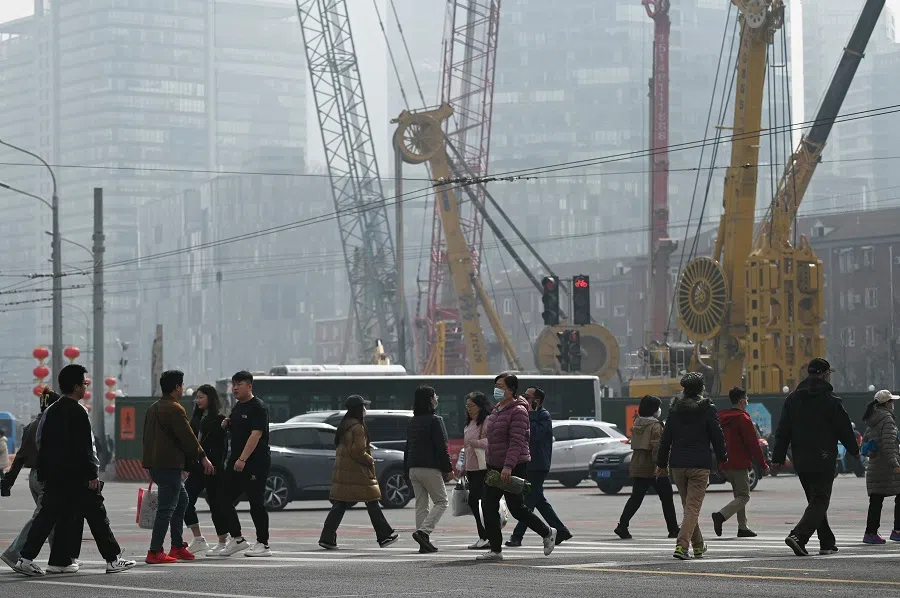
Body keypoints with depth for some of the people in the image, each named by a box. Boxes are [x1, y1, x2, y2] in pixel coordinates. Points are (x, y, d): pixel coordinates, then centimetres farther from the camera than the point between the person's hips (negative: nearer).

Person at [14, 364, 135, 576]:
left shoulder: (51, 411, 11)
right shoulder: (77, 412, -14)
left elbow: (39, 441, 16)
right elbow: (84, 448, -17)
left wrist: (45, 472, 22)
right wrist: (92, 475, -14)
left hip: (53, 475, 7)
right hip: (76, 475, -7)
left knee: (47, 515, 6)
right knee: (96, 515, 2)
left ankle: (26, 559, -4)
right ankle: (112, 560, 7)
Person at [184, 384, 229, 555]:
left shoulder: (219, 419, -8)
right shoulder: (196, 418, 14)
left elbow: (221, 445, -13)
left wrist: (215, 466, -19)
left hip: (213, 468, -8)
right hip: (197, 467, 8)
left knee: (216, 503, 0)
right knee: (185, 501, -1)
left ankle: (223, 543, 10)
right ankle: (198, 540, 6)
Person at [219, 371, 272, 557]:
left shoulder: (258, 407, -11)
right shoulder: (237, 407, 17)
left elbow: (255, 435, -20)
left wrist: (243, 459, -26)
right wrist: (227, 425, 8)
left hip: (255, 463, -9)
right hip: (236, 461, 9)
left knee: (256, 503, -5)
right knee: (225, 500, 6)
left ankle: (263, 544, 2)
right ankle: (237, 539, 16)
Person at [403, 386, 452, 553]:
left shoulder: (411, 422, 15)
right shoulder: (435, 420, -10)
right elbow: (441, 447, -13)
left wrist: (407, 471, 21)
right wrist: (449, 469, -7)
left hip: (413, 468, 7)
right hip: (430, 468, -7)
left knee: (421, 505, 10)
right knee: (441, 502, 2)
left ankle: (424, 542, 6)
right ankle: (423, 531, -16)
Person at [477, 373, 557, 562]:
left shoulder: (518, 411, -13)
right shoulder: (496, 410, 16)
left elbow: (516, 441, -22)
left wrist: (508, 466, -30)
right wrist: (490, 466, 20)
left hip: (514, 468, -9)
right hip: (495, 467, 9)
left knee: (516, 508, -3)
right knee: (488, 506, -1)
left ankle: (547, 532, 18)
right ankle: (495, 550, 2)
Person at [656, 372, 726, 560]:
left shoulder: (675, 409, 6)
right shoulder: (707, 409, -6)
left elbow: (666, 438, 9)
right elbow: (717, 436, -2)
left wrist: (661, 463, 16)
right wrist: (722, 457, 15)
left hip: (677, 465, 4)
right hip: (699, 465, -4)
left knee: (688, 506, 17)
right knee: (693, 507, -5)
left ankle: (698, 546, 26)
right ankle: (682, 546, -20)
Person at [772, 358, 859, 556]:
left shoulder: (792, 399, 8)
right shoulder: (831, 400, -9)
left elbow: (783, 430, 6)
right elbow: (844, 429, -3)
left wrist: (778, 456, 8)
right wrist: (854, 450, 12)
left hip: (800, 460, 6)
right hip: (823, 459, -6)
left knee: (816, 500, 16)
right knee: (820, 501, -4)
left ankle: (827, 543, 20)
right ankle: (798, 536, -24)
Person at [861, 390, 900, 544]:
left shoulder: (872, 421, 14)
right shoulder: (887, 419, -12)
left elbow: (865, 440, 19)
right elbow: (888, 443, -20)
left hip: (873, 466, 8)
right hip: (887, 467, -8)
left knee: (876, 500, 6)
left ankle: (871, 532, 2)